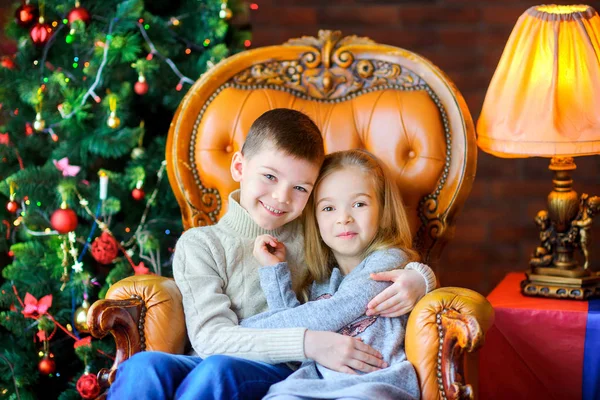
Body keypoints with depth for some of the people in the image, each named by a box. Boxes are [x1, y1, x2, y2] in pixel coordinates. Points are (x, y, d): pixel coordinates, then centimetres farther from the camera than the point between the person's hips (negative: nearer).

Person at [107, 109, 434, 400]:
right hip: (205, 367, 0)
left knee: (218, 369, -35)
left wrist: (416, 279, -9)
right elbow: (210, 337, -8)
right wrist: (306, 343, -21)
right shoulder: (200, 244, 4)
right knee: (145, 365, -35)